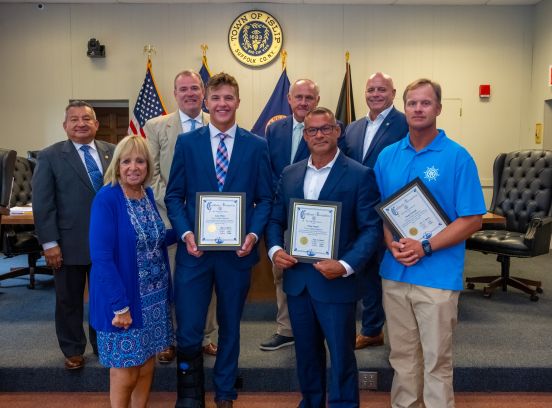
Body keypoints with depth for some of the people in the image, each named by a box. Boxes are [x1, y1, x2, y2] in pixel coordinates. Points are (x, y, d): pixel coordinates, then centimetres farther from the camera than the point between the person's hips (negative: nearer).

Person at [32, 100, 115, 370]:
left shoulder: (113, 152, 3)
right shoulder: (50, 156, -3)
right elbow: (42, 204, -6)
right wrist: (49, 243, -12)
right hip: (69, 244, -2)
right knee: (69, 301, 12)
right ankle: (73, 351, 31)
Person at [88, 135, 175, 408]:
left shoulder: (148, 194, 4)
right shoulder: (106, 198, -17)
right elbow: (101, 257, -21)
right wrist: (120, 305, -22)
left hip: (153, 295, 6)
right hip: (122, 297, -6)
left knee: (147, 364, 16)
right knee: (125, 370, 7)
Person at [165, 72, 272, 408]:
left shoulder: (257, 146, 3)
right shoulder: (186, 142, 3)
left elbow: (265, 198, 3)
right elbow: (174, 196, 3)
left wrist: (254, 234, -12)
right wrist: (185, 233, -11)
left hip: (238, 251, 1)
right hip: (195, 250, 0)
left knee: (230, 327, 16)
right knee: (188, 331, 1)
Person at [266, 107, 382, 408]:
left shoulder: (360, 175, -7)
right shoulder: (289, 174, 8)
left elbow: (372, 228, -11)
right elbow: (275, 219, 12)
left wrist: (346, 265, -22)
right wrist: (275, 249, -6)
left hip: (337, 282, -5)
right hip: (297, 279, 5)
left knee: (341, 355, 8)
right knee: (306, 352, 20)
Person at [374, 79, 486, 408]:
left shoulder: (458, 157, -7)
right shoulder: (388, 156, 6)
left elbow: (472, 220, -9)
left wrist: (425, 247, -18)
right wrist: (392, 244, -9)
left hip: (438, 276, -4)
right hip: (394, 273, 4)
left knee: (437, 361, 7)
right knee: (402, 356, 16)